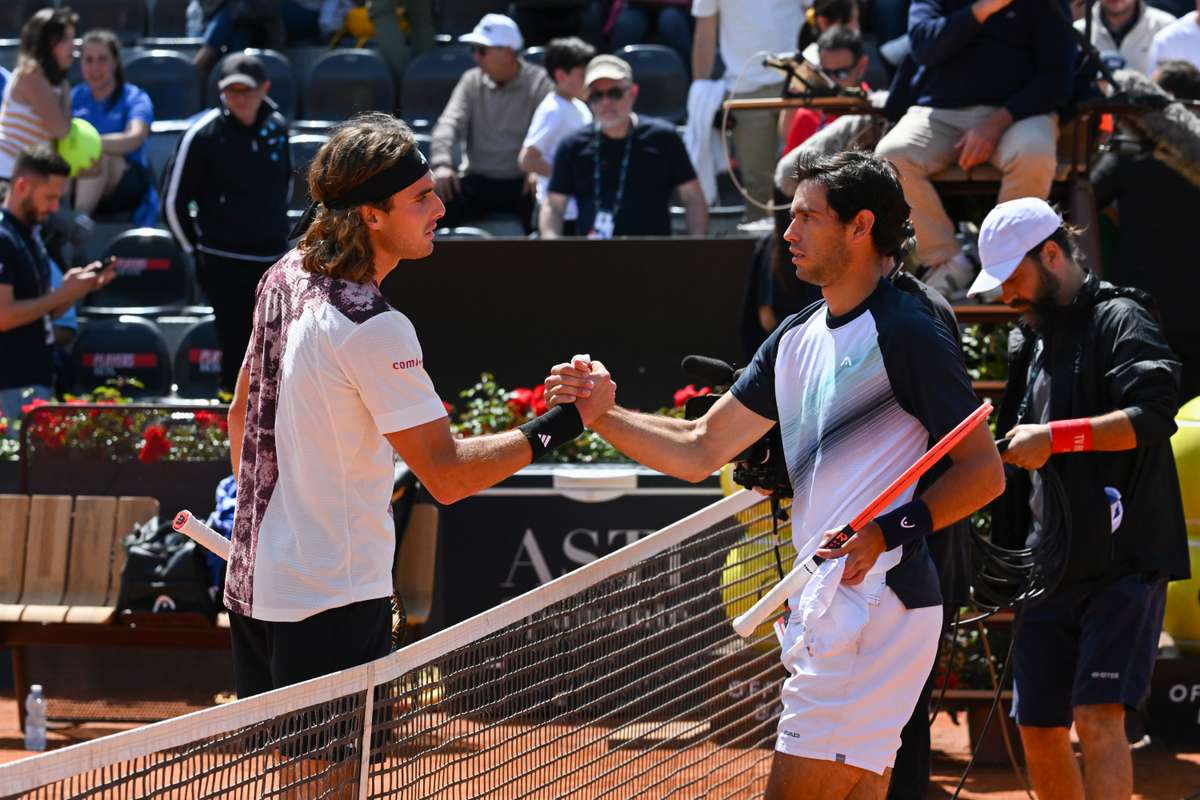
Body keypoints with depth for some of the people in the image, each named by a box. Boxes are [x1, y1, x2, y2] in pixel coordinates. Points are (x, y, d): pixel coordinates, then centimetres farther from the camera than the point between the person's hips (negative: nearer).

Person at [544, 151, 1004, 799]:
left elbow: (984, 471, -11)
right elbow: (699, 451, 19)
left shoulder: (907, 334, -9)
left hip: (877, 606, -9)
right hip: (824, 611, 9)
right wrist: (603, 416, 5)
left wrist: (891, 532, -23)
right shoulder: (796, 339, 17)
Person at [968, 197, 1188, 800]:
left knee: (1098, 717, -17)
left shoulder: (1120, 319, -6)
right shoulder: (1029, 340, 18)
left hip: (1122, 561, -8)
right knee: (1039, 729, 6)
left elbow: (1154, 416, -22)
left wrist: (1054, 436, -23)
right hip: (1047, 566, 8)